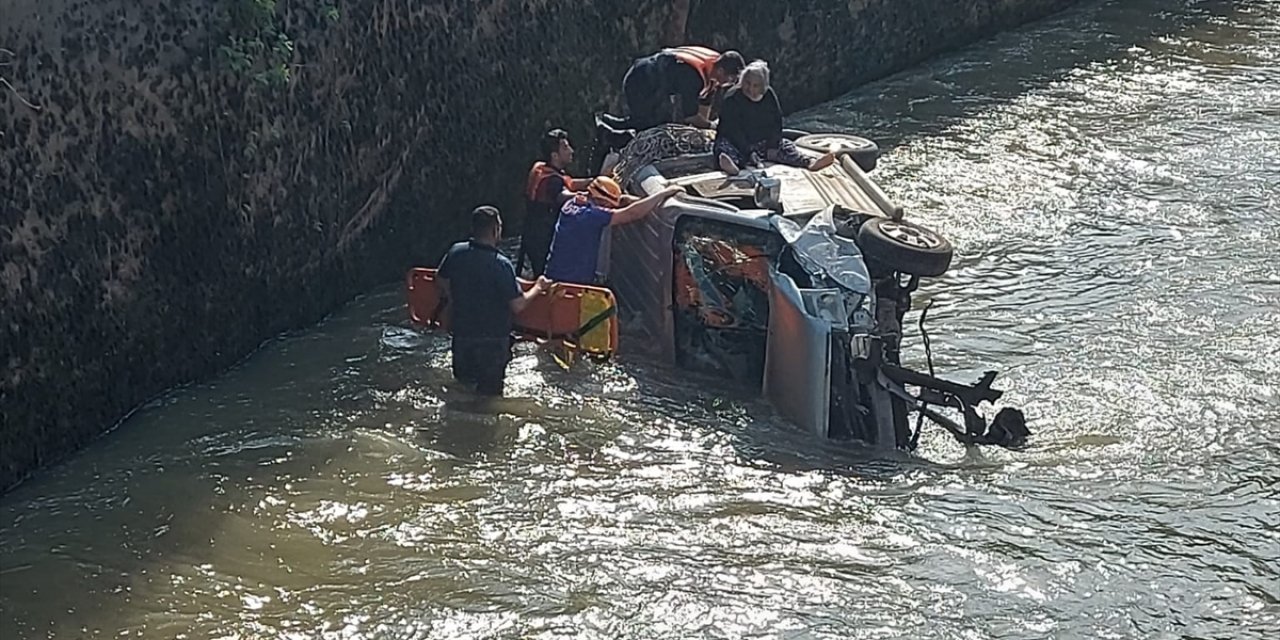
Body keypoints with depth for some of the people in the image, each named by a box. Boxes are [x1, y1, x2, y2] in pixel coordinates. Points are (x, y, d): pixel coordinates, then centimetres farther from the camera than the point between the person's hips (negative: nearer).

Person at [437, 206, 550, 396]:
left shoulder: (456, 252, -7)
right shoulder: (501, 265, -24)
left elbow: (441, 279, 11)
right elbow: (518, 306, -21)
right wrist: (538, 288, -4)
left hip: (461, 332, 5)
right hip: (492, 337, -5)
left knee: (462, 381, 23)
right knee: (490, 390, 9)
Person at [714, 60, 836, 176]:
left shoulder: (769, 96, 4)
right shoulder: (732, 99, -13)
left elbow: (776, 123, 7)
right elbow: (732, 129, -20)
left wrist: (773, 146, -10)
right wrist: (749, 151, -29)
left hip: (763, 143, 6)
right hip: (736, 143, -6)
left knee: (785, 146, -11)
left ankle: (810, 162, -34)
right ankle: (732, 165, -72)